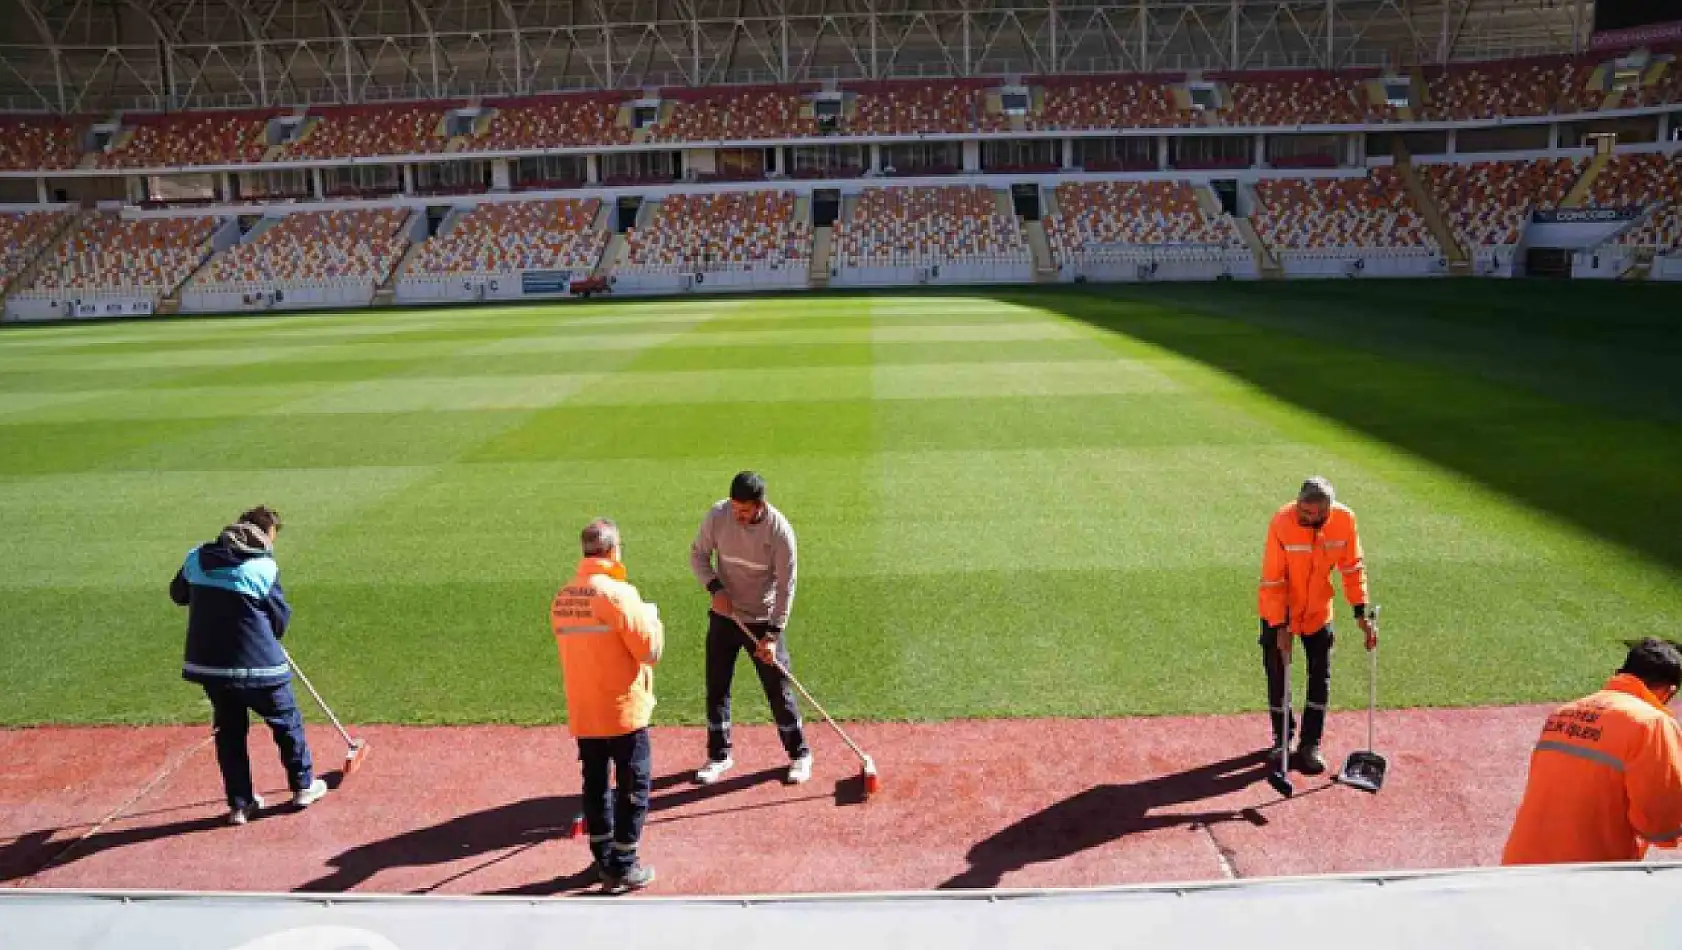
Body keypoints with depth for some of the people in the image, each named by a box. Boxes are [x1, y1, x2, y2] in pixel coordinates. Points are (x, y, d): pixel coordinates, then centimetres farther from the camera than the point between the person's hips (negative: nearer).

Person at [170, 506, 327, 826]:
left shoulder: (196, 558, 1)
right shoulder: (264, 567, -13)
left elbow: (178, 595, 19)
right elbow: (281, 618, -3)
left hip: (208, 664, 5)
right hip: (258, 664, -4)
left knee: (229, 731, 17)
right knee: (286, 722, 16)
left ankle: (240, 803, 22)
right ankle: (304, 786, 28)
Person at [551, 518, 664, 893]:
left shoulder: (561, 598, 2)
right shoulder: (619, 593, -18)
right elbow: (650, 651, -16)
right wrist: (652, 620, 3)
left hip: (582, 713, 6)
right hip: (623, 711, -6)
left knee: (595, 785, 17)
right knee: (634, 787, 7)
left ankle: (604, 860, 29)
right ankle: (622, 867, 12)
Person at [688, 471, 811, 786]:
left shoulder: (780, 531, -21)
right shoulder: (717, 515, -14)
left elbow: (786, 586, -16)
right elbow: (698, 554, 0)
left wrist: (772, 634, -19)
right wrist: (715, 588, -17)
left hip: (763, 620, -3)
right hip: (724, 616, 3)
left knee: (779, 690, 3)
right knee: (716, 688, 9)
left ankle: (799, 753, 22)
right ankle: (719, 756, 27)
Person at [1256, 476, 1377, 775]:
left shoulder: (1345, 520, -20)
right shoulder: (1282, 522, -28)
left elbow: (1352, 567, -5)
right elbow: (1272, 580, -22)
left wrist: (1361, 613, -7)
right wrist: (1281, 626, -21)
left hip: (1318, 610, 3)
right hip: (1279, 612, -3)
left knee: (1321, 675, 4)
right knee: (1278, 675, 5)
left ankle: (1310, 745, 16)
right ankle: (1283, 739, 24)